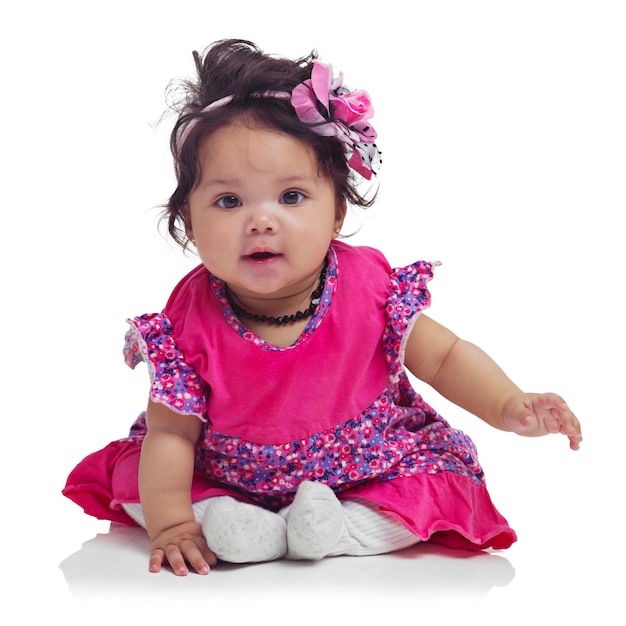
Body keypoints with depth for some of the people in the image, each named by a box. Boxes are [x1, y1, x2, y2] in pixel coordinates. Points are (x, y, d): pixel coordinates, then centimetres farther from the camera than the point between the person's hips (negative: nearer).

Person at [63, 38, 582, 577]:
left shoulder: (369, 287, -20)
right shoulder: (190, 322, -20)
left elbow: (445, 358, -9)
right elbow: (171, 434, -15)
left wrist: (510, 407, -24)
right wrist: (171, 524, -26)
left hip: (367, 476, 0)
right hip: (227, 483, 0)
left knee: (449, 476, -16)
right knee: (129, 472, -11)